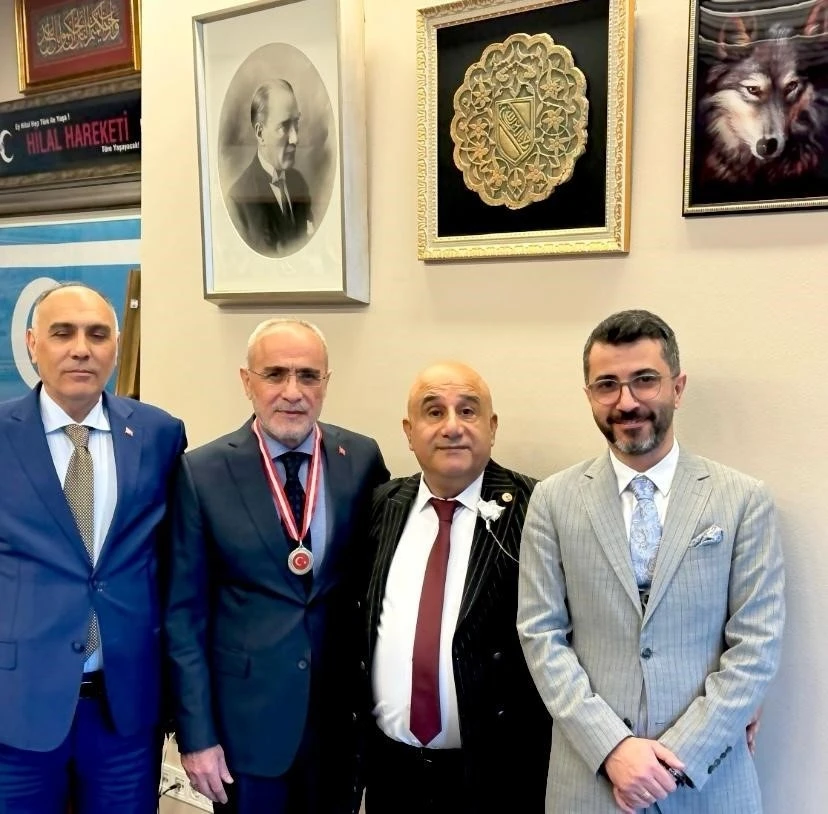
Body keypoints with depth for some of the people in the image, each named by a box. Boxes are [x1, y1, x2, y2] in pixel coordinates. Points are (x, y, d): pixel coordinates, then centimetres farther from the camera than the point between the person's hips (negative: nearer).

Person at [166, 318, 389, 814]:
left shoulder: (363, 460, -6)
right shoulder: (203, 473, -10)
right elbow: (186, 612, -6)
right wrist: (196, 733, -6)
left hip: (343, 712, 2)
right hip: (244, 717, -2)